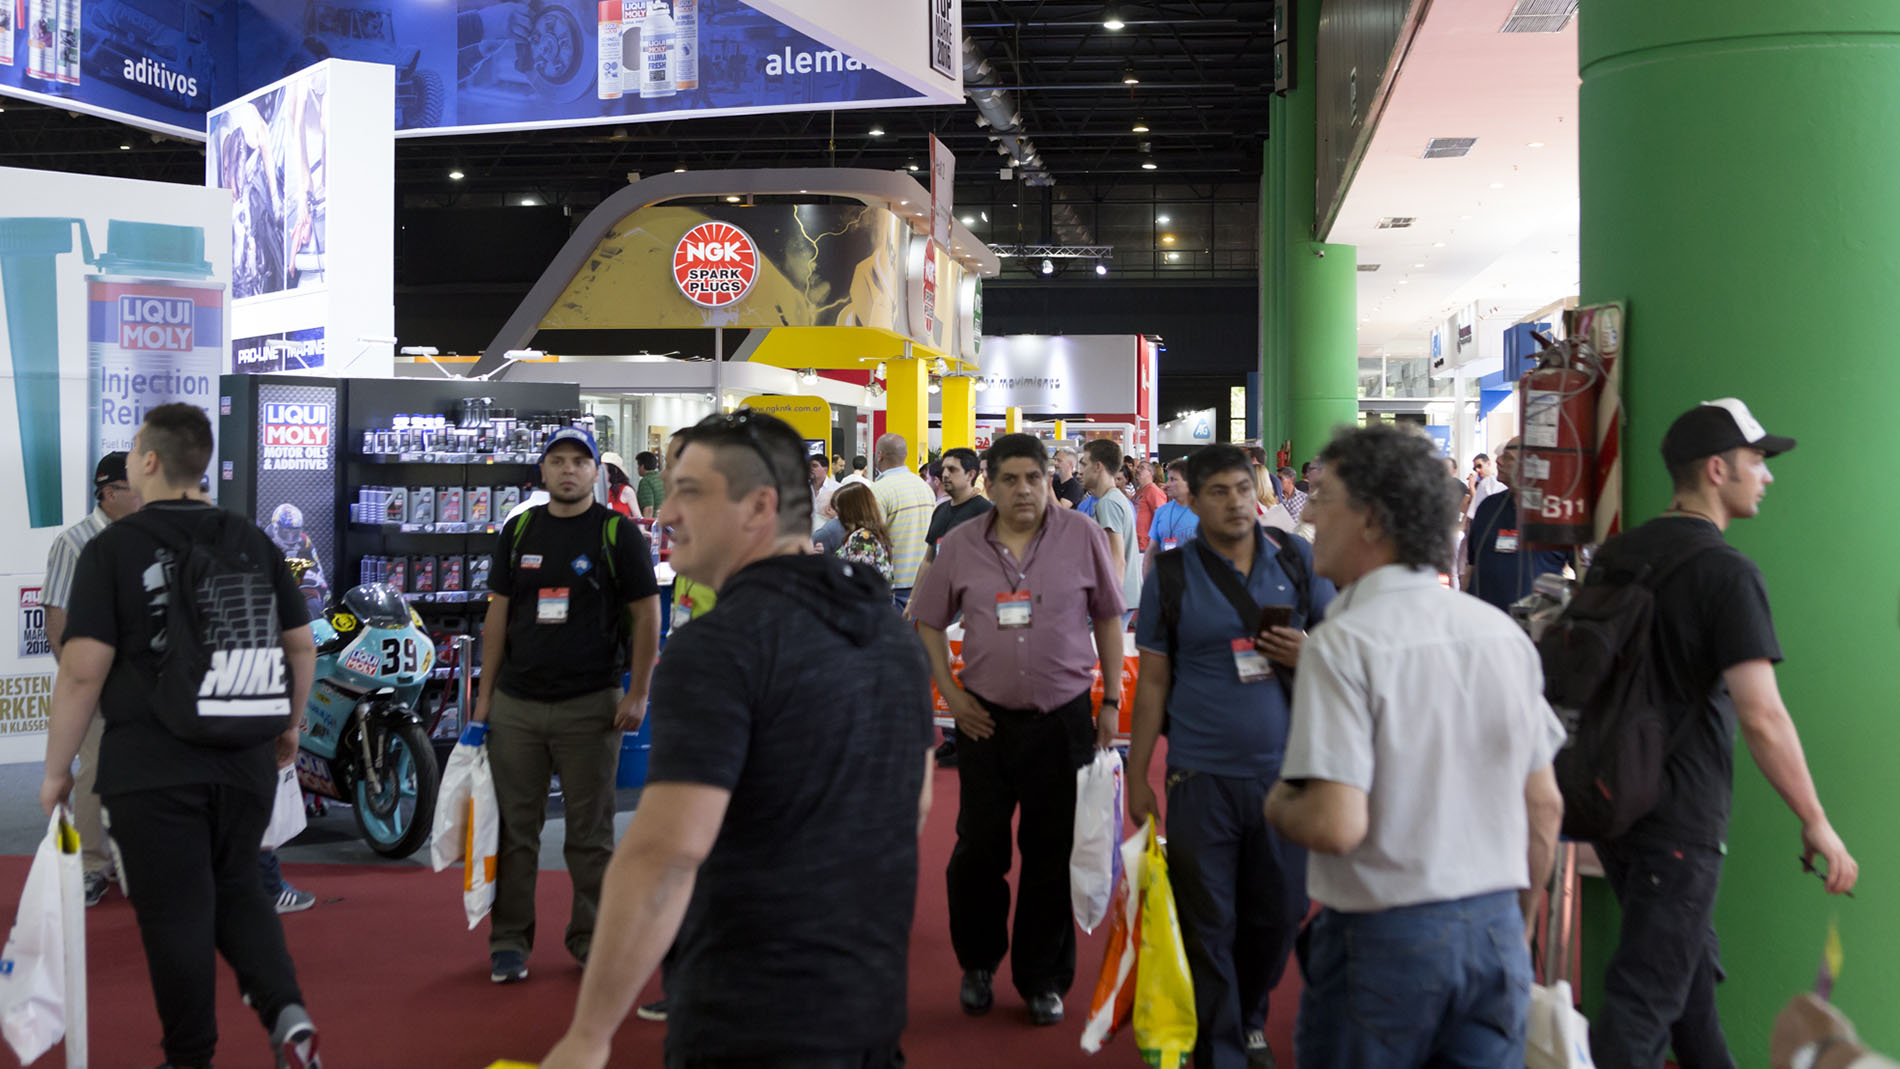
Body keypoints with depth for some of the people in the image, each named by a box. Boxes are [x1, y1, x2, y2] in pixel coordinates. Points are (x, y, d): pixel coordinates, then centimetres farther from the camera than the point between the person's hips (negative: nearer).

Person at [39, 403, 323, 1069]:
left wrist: (57, 770, -3)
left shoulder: (112, 548, -8)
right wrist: (290, 724, 23)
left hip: (150, 769, -4)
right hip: (246, 762, 4)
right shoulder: (254, 542, 5)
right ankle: (286, 1012, 2)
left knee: (176, 915, 7)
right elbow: (302, 647, 9)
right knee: (237, 889, 21)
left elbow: (83, 670, -13)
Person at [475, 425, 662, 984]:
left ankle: (591, 938, 17)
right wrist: (485, 695, 7)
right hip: (515, 706, 3)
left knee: (590, 832, 5)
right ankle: (509, 938, 16)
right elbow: (497, 614, 11)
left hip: (591, 706, -3)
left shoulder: (618, 533, -1)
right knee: (514, 827, 6)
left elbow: (646, 614, -2)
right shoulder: (519, 531, 9)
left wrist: (637, 693, -8)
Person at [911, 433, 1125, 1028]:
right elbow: (928, 623, 11)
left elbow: (1108, 618, 5)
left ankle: (1043, 979, 21)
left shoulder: (1081, 537, -2)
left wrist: (1112, 700, 2)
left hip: (1063, 717, -1)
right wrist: (950, 693, 2)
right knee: (978, 848, 7)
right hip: (985, 718, 1)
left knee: (1053, 856, 7)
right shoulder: (961, 545, 1)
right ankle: (977, 963, 29)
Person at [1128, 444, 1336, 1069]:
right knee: (1208, 920, 4)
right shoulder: (1170, 575, 1)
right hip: (1203, 775, -2)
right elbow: (1153, 682, 4)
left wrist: (1310, 655, -11)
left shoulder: (1297, 560, 5)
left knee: (1279, 910, 12)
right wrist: (1137, 776, 2)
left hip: (1285, 768, 2)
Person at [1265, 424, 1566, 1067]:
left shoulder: (1343, 642, -16)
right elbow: (1545, 808, 10)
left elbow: (1336, 825, -23)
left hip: (1385, 940, -5)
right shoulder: (1505, 634, 4)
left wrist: (1278, 806, -1)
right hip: (1497, 935, 5)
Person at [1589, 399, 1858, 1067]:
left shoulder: (1614, 556, 8)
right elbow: (1762, 718, -20)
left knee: (1693, 970, 24)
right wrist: (1816, 824, -12)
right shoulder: (1727, 572, -15)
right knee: (1644, 1000, -3)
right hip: (1679, 821, -8)